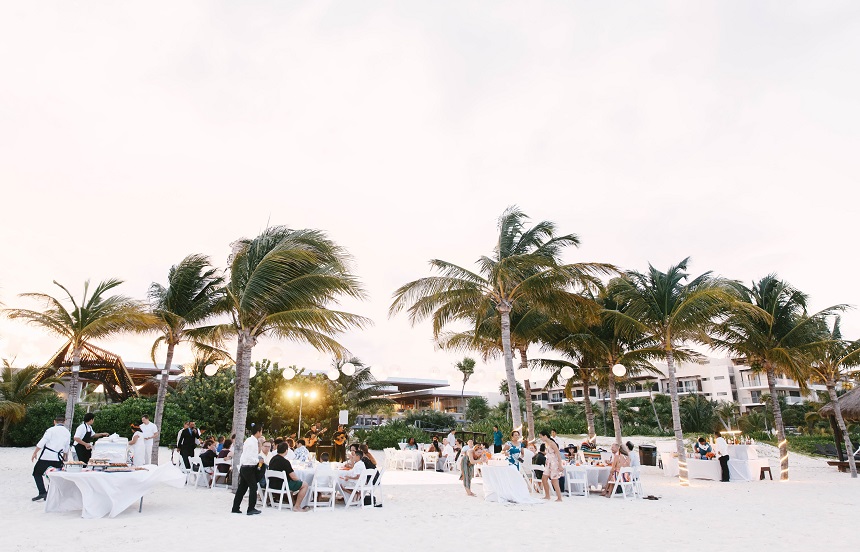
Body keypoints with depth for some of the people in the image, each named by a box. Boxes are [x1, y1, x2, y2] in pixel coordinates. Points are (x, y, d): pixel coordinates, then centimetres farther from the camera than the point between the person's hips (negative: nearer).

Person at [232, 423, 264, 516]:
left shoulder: (249, 440, 12)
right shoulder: (252, 442, -18)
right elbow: (249, 457, -22)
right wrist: (258, 461, -13)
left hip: (244, 467, 10)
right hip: (249, 467, -10)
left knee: (242, 487, 14)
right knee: (253, 487, -1)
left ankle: (235, 508, 19)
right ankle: (251, 509, 3)